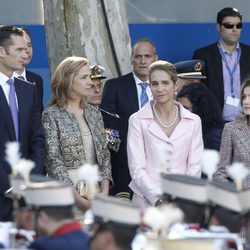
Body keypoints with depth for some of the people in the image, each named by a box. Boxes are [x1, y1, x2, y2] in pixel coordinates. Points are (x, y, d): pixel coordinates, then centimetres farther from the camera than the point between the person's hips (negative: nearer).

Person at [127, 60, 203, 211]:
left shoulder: (193, 121, 10)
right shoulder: (138, 120, 4)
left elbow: (195, 167, 8)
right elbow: (137, 169, -1)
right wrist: (159, 199, -13)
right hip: (147, 202, -1)